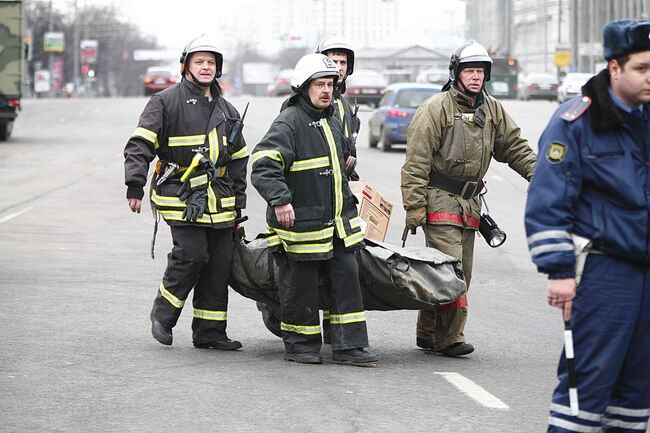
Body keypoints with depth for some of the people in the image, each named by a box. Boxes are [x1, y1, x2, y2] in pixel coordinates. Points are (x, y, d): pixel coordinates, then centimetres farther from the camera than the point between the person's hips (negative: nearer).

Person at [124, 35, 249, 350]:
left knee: (219, 264, 3)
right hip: (179, 194, -6)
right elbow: (139, 144, -6)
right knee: (191, 255, -18)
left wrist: (238, 202, 21)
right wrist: (135, 186, -16)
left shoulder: (226, 110, 18)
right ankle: (163, 314, 3)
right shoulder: (166, 102, -1)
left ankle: (209, 332, 11)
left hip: (218, 200, 6)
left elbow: (238, 158, 25)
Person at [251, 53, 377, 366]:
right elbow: (263, 166, -24)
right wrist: (280, 200, -33)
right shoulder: (289, 122, -13)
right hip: (299, 223, -8)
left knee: (347, 279, 4)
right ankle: (300, 346, 17)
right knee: (300, 286, 2)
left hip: (336, 223, 8)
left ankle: (348, 346, 8)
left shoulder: (332, 121, 15)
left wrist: (347, 203, 32)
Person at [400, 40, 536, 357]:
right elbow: (416, 161, -12)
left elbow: (514, 146, 19)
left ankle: (428, 334, 17)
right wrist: (414, 208, -16)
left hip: (469, 203, 8)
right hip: (440, 200, -8)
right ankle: (449, 337, -9)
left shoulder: (491, 110, 11)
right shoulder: (437, 108, -10)